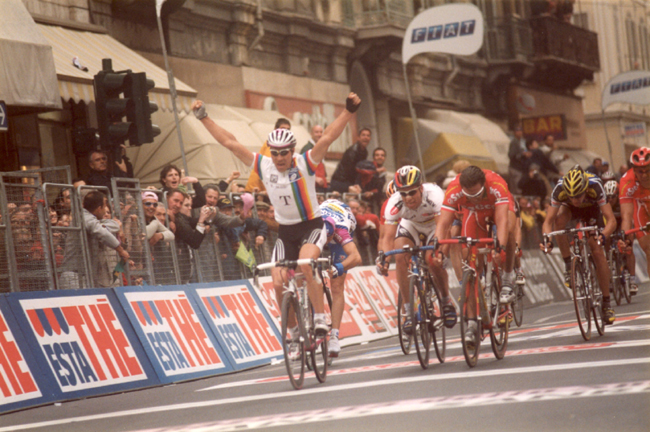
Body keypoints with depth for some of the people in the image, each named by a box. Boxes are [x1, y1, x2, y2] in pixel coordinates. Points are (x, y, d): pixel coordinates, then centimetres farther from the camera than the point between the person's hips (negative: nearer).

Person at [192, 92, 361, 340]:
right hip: (286, 231, 4)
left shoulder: (305, 164, -13)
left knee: (305, 265, -31)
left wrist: (349, 111, -36)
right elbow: (229, 142, -4)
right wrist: (203, 117, -5)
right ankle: (294, 331, 14)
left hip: (312, 226, -4)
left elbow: (327, 138, -25)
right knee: (279, 284, -6)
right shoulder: (263, 166, -5)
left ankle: (320, 319, -20)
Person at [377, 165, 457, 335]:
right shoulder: (395, 202, -30)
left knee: (434, 261, -27)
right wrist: (383, 256, -49)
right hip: (411, 225, 2)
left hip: (434, 225, -2)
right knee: (400, 257, -25)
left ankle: (446, 301, 2)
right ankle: (409, 311, -14)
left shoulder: (434, 195, -37)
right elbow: (388, 236, -31)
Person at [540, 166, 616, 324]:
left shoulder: (595, 186, -40)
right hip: (571, 210, 1)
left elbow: (611, 220, -40)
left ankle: (606, 303, -4)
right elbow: (548, 221, -34)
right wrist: (547, 239, -53)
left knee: (597, 251, -14)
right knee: (559, 219, -34)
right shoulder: (559, 189, -37)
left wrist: (603, 236, -59)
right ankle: (568, 265, -17)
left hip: (592, 209, -1)